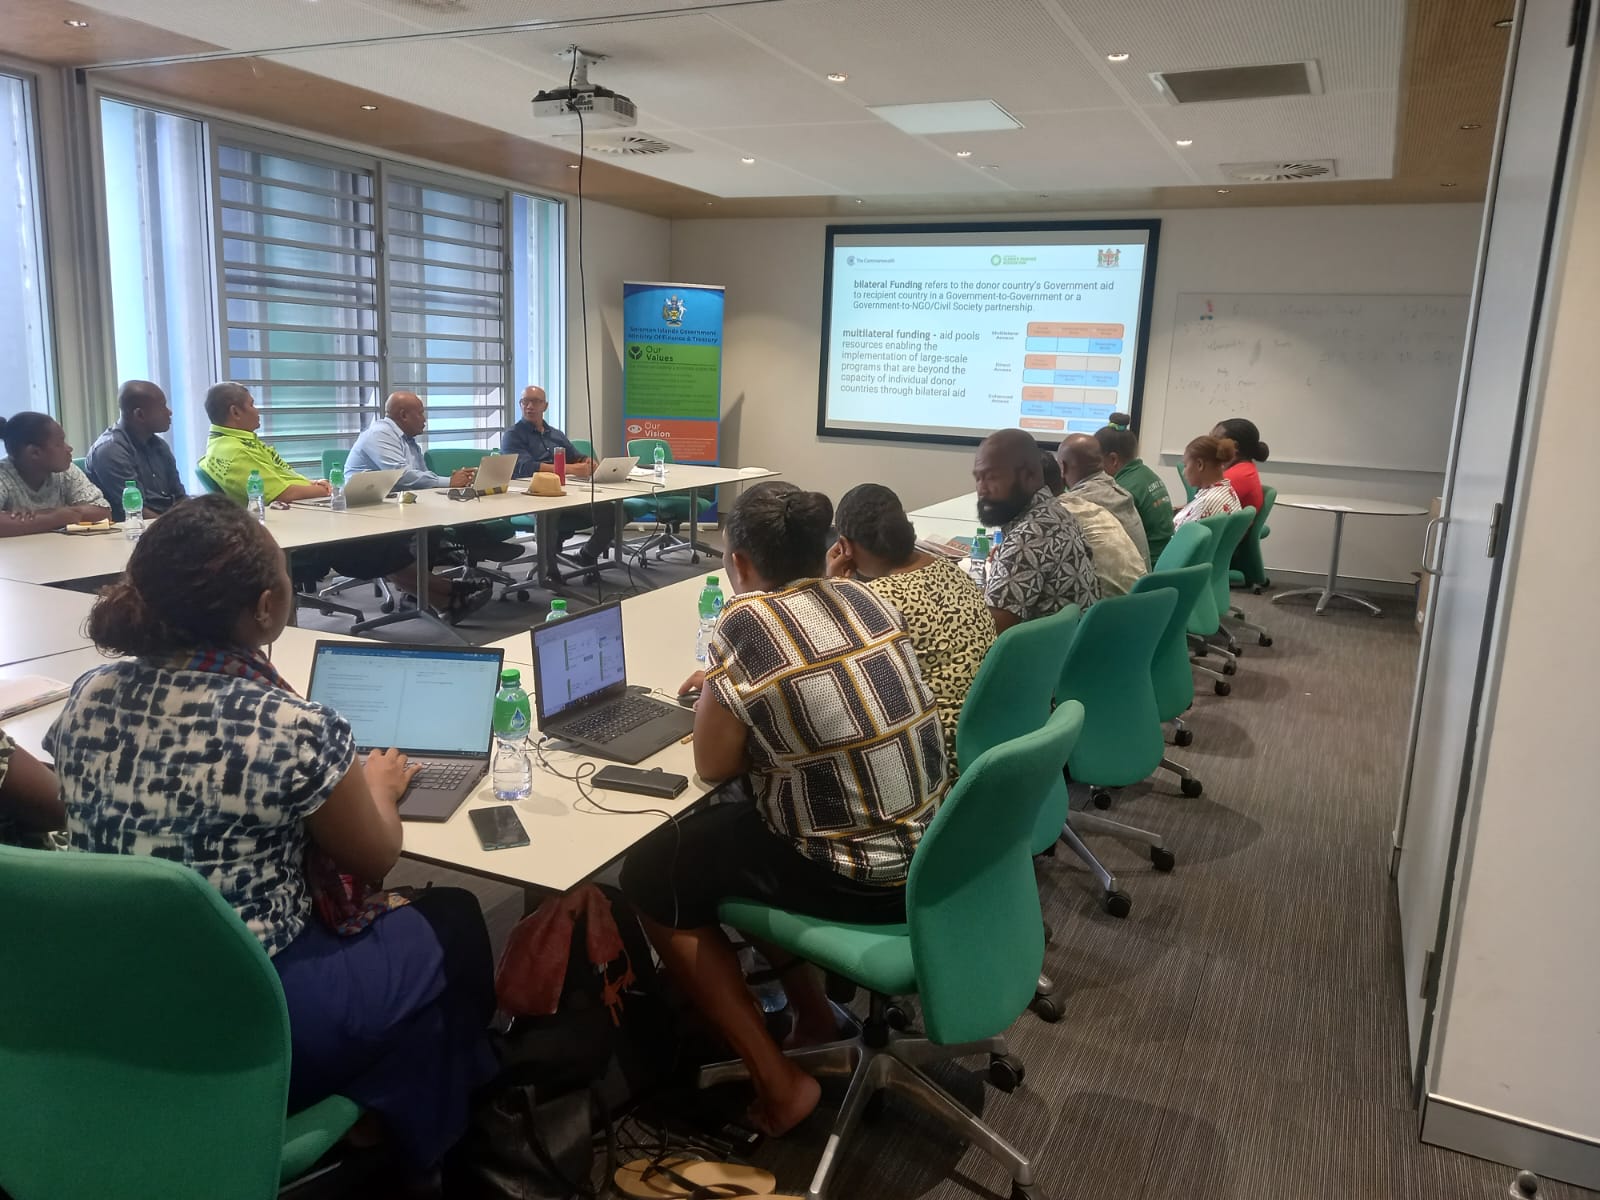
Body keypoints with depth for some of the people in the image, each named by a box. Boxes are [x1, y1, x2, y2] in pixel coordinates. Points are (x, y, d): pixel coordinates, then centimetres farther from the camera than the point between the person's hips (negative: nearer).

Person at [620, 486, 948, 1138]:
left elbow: (713, 764, -7)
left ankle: (779, 1082, 12)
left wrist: (721, 695, 10)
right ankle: (814, 1017, 33)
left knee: (650, 876, 9)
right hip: (931, 850, 8)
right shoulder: (861, 597, 4)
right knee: (725, 833, 26)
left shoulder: (747, 623, -16)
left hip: (860, 877, -8)